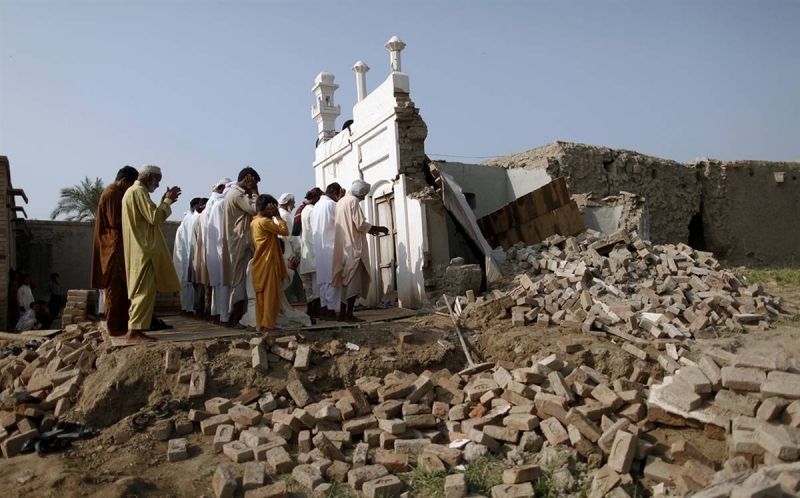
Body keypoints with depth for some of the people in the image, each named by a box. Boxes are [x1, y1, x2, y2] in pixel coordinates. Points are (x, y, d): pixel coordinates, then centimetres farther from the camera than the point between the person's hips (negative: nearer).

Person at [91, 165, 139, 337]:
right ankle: (115, 328, -3)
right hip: (115, 249, -10)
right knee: (116, 289, -7)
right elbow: (116, 221, -18)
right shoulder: (111, 194, -12)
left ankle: (121, 326, 16)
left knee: (121, 289, 11)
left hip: (118, 248, 10)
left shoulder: (116, 193, 19)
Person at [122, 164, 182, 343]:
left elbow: (149, 216, 23)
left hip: (139, 249, 11)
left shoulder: (132, 191, 21)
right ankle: (134, 331, -11)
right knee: (145, 290, -10)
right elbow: (154, 217, -19)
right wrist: (168, 201, -7)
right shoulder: (139, 191, -12)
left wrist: (165, 201, 15)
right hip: (144, 249, -11)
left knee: (141, 290, 12)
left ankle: (134, 328, 14)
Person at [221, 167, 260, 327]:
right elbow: (256, 209, -18)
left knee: (238, 282, 10)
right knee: (241, 282, -8)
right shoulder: (237, 194, -13)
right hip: (241, 244, -10)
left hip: (238, 243, 10)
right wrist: (254, 191, -8)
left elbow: (250, 210, 19)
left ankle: (234, 319, 13)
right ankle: (236, 320, -7)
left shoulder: (233, 193, 19)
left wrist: (251, 192, 10)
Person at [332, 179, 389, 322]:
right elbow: (360, 224, -16)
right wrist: (379, 228, -4)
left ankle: (343, 313, 12)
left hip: (344, 247, 9)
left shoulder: (341, 202, 18)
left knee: (347, 280, 12)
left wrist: (368, 230, 22)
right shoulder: (353, 201, -10)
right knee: (354, 281, -6)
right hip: (353, 247, -9)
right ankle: (349, 314, -7)